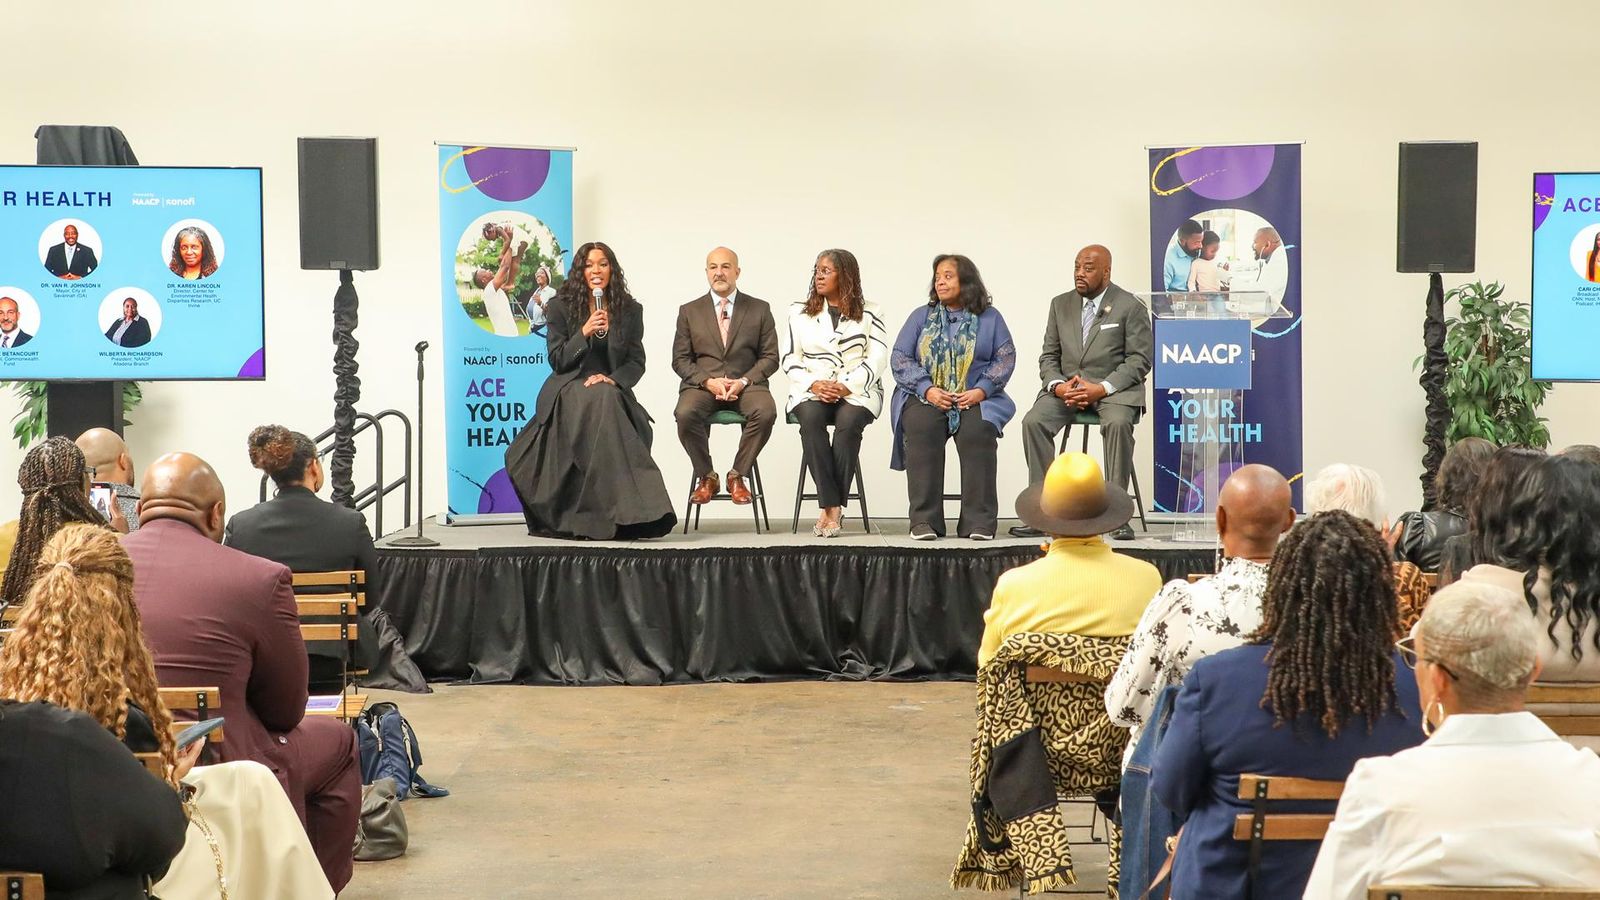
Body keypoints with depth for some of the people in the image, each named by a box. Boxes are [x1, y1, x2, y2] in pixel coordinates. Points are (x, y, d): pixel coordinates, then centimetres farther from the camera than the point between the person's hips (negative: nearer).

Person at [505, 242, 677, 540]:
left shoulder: (630, 310, 10)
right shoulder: (560, 307, 5)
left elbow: (637, 362, 7)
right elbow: (557, 361, -1)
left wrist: (612, 379, -13)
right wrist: (584, 333, -16)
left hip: (612, 391, 2)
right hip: (569, 391, -2)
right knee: (600, 403, -35)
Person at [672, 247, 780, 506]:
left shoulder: (760, 309, 10)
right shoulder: (689, 311, 12)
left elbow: (770, 357, 6)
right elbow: (680, 360, 7)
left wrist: (744, 381, -12)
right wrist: (708, 381, -11)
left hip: (746, 384, 0)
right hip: (702, 384, 0)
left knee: (765, 412, -33)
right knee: (685, 414, -33)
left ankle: (737, 476, -13)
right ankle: (706, 477, -10)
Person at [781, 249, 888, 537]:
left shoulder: (869, 313, 10)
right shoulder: (799, 312, 16)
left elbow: (877, 358, 1)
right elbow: (790, 359, 10)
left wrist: (847, 386, -14)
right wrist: (814, 384, -9)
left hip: (856, 391, -1)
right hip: (811, 389, 1)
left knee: (848, 420, -35)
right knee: (810, 417, -34)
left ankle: (831, 508, -31)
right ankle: (832, 506, -36)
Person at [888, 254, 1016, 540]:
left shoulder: (990, 317, 13)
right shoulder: (921, 317, 15)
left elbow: (1005, 358, 5)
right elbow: (899, 358, 6)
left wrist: (980, 390, -12)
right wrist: (928, 389, -10)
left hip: (975, 399, -1)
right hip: (925, 397, 1)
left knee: (978, 430, -33)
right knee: (921, 428, -32)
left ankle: (978, 522, -29)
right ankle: (924, 521, -30)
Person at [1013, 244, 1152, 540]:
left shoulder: (1130, 307, 0)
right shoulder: (1060, 304, 13)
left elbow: (1139, 360, -5)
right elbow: (1049, 356, 13)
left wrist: (1102, 389, -18)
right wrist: (1058, 385, -9)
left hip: (1112, 388, -4)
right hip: (1066, 386, 4)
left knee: (1118, 423, -36)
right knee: (1033, 421, -24)